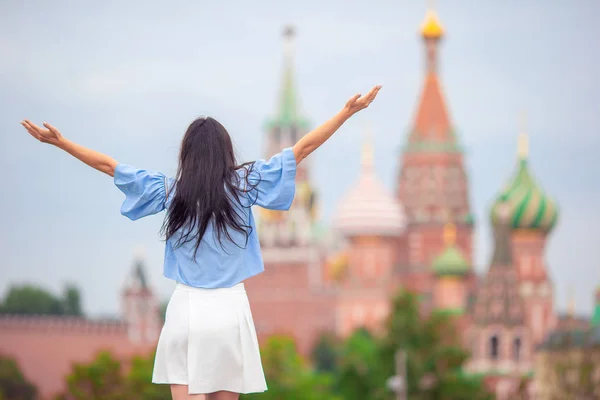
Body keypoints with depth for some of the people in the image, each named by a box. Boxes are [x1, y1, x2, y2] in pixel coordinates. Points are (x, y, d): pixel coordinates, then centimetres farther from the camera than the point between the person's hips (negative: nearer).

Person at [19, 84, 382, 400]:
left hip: (187, 309, 0)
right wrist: (348, 112, 9)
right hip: (230, 310, 0)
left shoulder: (171, 190, 1)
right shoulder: (243, 185, -1)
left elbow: (108, 165, 8)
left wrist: (59, 142, 17)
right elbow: (303, 149, 3)